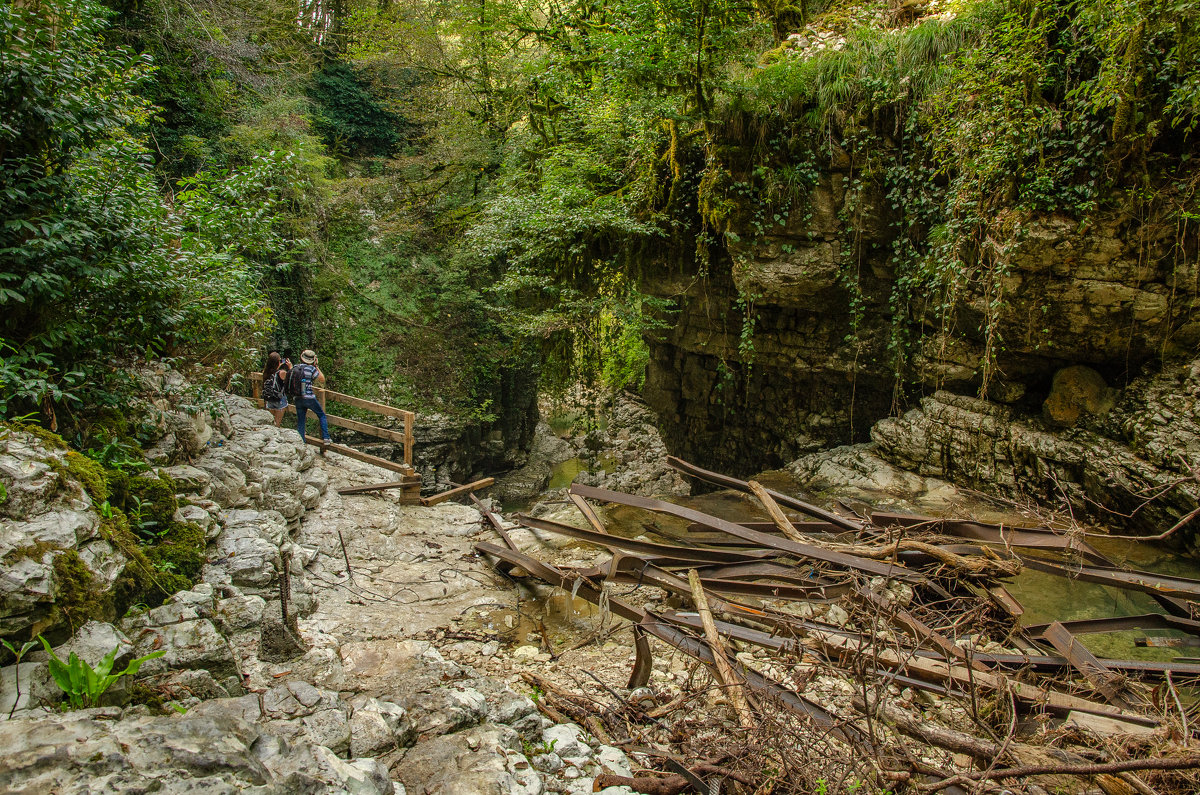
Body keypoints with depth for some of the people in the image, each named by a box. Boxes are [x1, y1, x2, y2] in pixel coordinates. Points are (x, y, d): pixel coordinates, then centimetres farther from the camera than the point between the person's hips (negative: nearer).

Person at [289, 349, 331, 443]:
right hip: (309, 398, -4)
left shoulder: (294, 368, 5)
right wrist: (317, 367, 3)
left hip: (297, 399, 4)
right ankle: (325, 437, 6)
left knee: (300, 421, 12)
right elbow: (322, 380, -2)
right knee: (322, 415, 13)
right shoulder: (311, 369, -10)